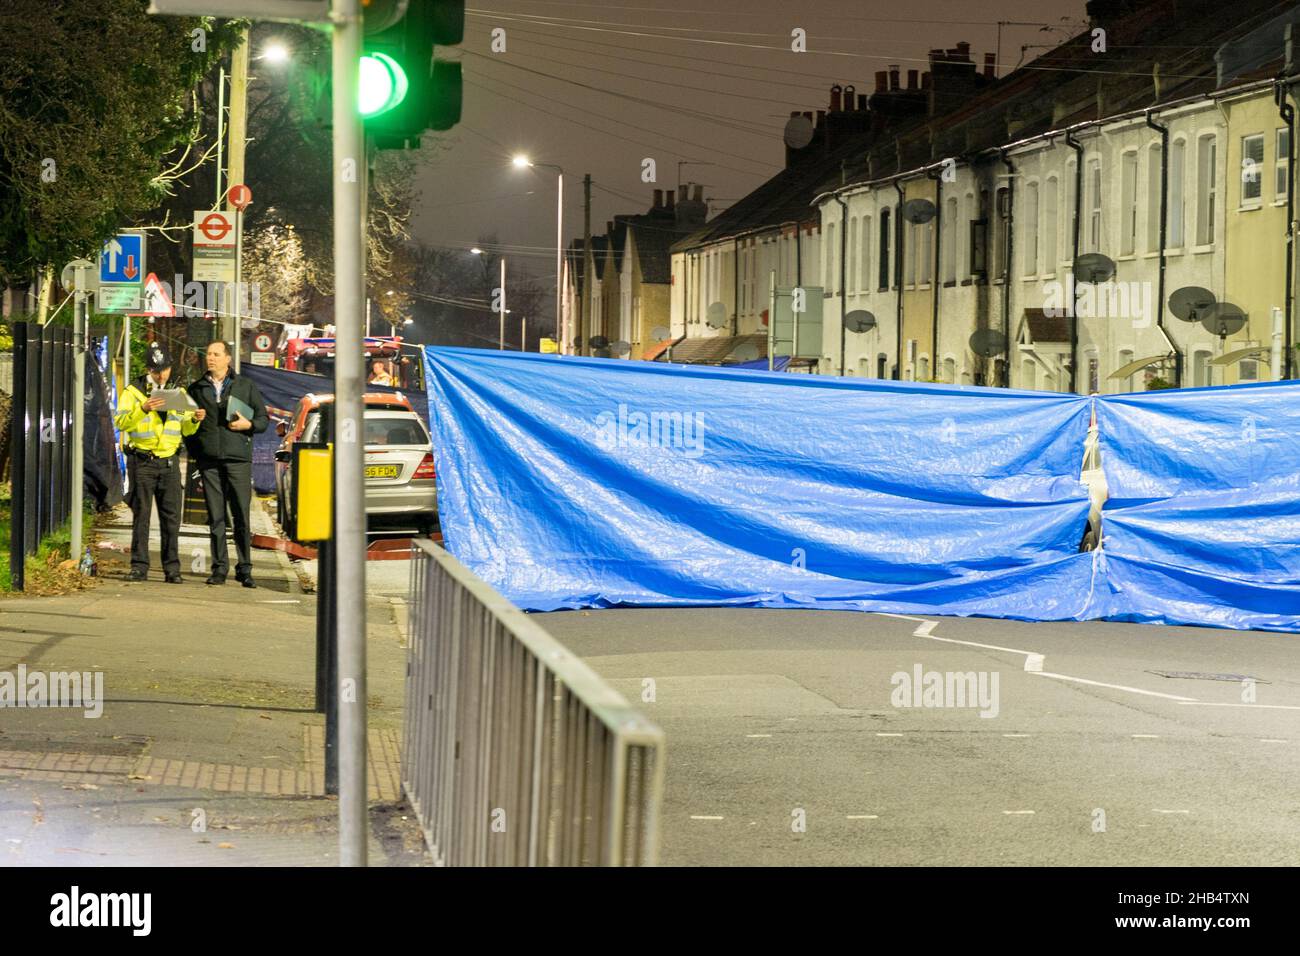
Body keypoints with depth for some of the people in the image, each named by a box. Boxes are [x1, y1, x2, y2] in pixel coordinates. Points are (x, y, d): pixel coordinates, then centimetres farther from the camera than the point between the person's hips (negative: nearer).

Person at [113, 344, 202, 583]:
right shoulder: (133, 391, 2)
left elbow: (185, 429, 17)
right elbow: (120, 422, -11)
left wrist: (194, 420, -4)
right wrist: (143, 409, -25)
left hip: (169, 462, 3)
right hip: (142, 462, -3)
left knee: (171, 517, 0)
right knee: (141, 516, 0)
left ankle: (172, 569, 3)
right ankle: (139, 567, 3)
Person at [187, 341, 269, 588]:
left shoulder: (246, 385, 10)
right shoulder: (196, 389, 15)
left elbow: (263, 419, 11)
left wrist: (249, 424, -8)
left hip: (238, 458, -2)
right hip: (209, 460, 2)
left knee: (241, 516, -3)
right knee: (216, 518, 1)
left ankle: (244, 569, 2)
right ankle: (219, 568, 5)